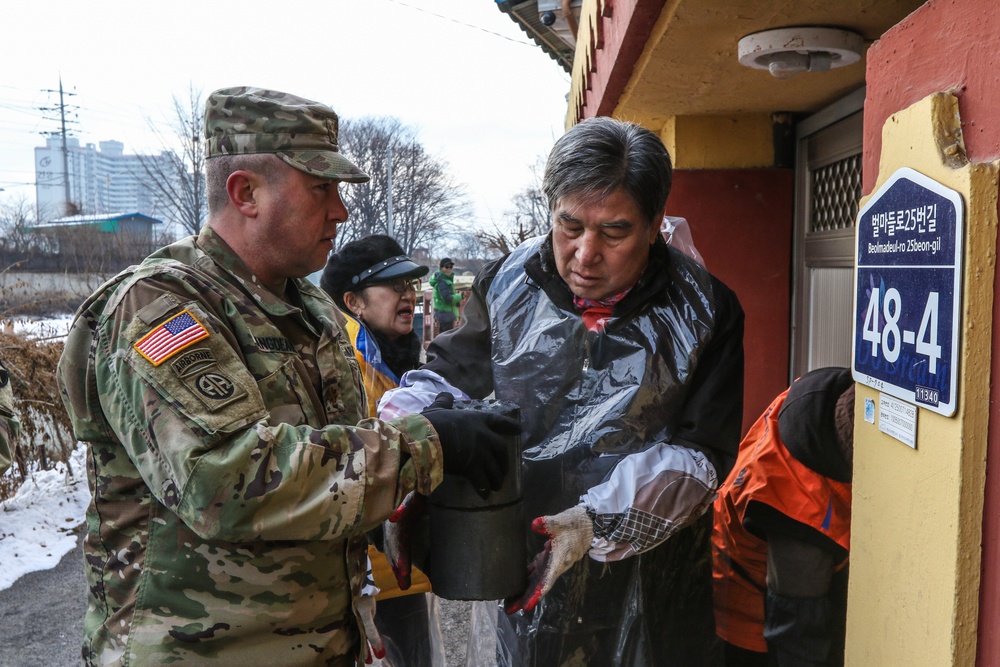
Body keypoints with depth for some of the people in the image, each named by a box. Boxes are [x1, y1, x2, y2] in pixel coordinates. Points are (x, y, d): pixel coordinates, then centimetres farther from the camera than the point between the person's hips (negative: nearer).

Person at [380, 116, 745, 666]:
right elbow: (450, 377, 4)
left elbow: (699, 452, -12)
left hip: (644, 576, -1)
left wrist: (599, 519, -26)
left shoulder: (703, 310, -11)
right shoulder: (507, 282, -5)